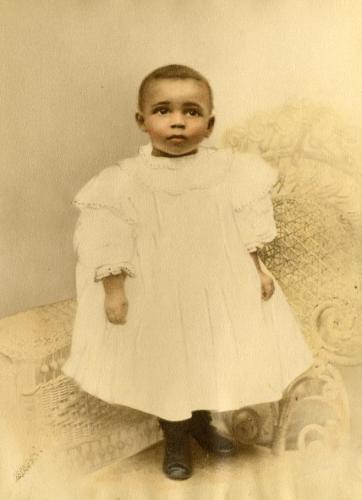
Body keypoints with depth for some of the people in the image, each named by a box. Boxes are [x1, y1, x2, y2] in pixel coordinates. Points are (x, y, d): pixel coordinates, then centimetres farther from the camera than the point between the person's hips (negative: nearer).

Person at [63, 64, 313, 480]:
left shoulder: (228, 171, -8)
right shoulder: (124, 182, -15)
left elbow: (247, 229, 2)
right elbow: (111, 244, -11)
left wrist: (258, 271, 3)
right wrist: (114, 291, -12)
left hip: (219, 291, 3)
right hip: (159, 296, -2)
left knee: (212, 360, 19)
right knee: (165, 367, 14)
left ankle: (202, 422, 48)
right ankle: (175, 439, 39)